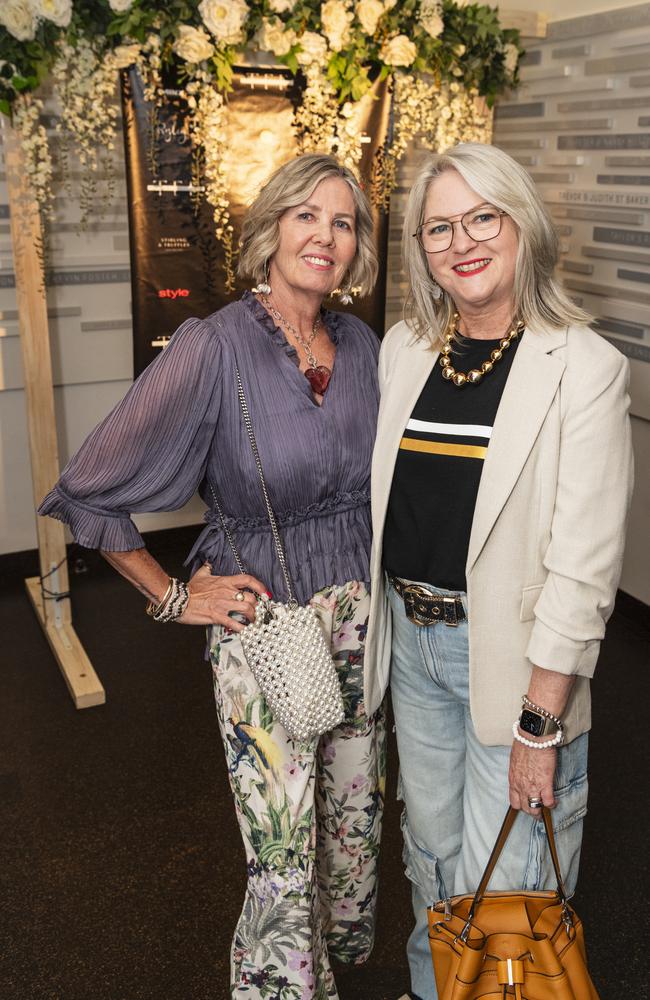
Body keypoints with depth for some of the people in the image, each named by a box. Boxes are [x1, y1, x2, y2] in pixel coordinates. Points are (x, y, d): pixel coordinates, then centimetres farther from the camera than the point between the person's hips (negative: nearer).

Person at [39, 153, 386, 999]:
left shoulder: (362, 344, 0)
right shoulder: (215, 345, -18)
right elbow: (88, 491, -15)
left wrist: (375, 592, 11)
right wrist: (174, 597, -9)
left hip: (360, 618, 6)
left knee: (357, 821, 22)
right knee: (285, 863, 3)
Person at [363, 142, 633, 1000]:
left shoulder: (584, 368, -13)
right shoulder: (403, 349, 3)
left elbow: (583, 565, -16)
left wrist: (540, 722, -16)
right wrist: (380, 626, 10)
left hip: (513, 656, -5)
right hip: (411, 640, 5)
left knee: (501, 886, 5)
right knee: (430, 849, 22)